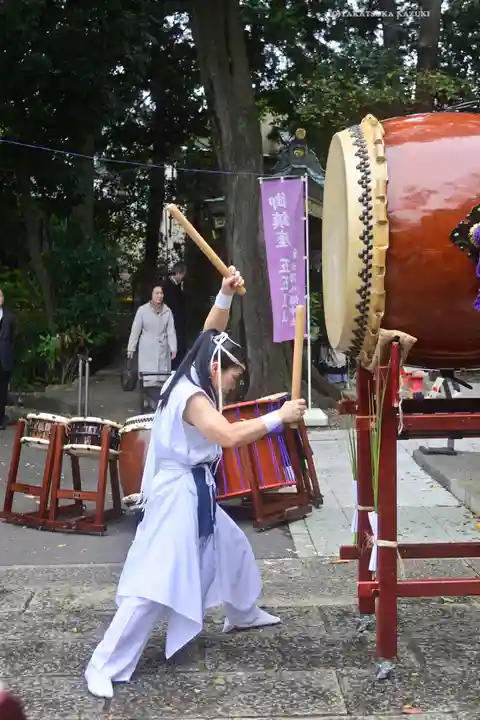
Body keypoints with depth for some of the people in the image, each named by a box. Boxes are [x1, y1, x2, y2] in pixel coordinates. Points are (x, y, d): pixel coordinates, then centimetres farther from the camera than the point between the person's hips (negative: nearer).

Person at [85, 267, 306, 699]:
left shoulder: (192, 380, 4)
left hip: (195, 492, 11)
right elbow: (231, 437, -37)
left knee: (234, 548, 26)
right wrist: (280, 416, -28)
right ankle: (106, 667, -4)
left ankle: (243, 614, 50)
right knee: (154, 583, -9)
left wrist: (226, 295, 0)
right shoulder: (192, 397, -23)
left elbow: (211, 337, 14)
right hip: (178, 495, -10)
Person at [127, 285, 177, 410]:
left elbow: (171, 330, -1)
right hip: (147, 349, -2)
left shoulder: (167, 311, 0)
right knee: (149, 378, -4)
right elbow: (135, 330, -3)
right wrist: (131, 348, -4)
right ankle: (154, 405, 3)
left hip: (163, 349, 2)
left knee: (162, 378, 2)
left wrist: (173, 348, -10)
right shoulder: (142, 310, -7)